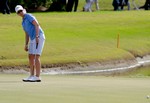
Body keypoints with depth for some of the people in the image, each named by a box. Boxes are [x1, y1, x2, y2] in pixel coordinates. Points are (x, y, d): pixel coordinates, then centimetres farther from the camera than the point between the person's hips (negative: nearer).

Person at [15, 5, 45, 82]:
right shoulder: (23, 22, 21)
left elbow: (37, 25, -17)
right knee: (31, 57, 10)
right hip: (33, 39, 10)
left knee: (36, 57, -13)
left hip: (39, 37, -10)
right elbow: (27, 34, 25)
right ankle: (32, 76, 15)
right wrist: (26, 45, 19)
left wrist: (37, 37, -25)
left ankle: (37, 77, -14)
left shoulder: (29, 16, -6)